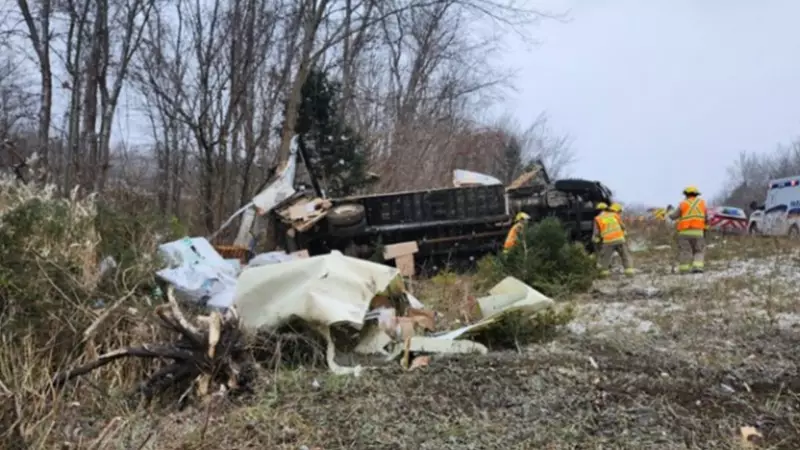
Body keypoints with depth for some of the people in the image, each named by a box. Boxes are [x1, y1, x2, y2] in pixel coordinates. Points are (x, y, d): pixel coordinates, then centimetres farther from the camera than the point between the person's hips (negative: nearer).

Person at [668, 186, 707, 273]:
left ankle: (684, 270, 1)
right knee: (699, 252, 9)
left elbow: (672, 216, 5)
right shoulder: (702, 203, 7)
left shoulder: (683, 204, 0)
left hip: (684, 232, -1)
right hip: (698, 232, 1)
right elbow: (706, 218, 12)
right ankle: (697, 267, -9)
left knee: (684, 252, 4)